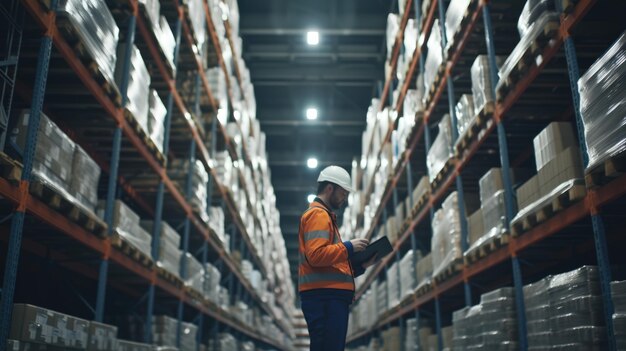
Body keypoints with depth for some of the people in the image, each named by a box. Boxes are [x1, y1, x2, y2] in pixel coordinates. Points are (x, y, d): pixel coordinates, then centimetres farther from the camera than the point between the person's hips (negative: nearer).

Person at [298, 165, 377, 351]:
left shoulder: (324, 215, 27)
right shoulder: (318, 214, -5)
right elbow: (316, 255, -21)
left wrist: (361, 266, 13)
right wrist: (348, 247, -11)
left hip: (329, 295, 10)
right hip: (325, 295, -10)